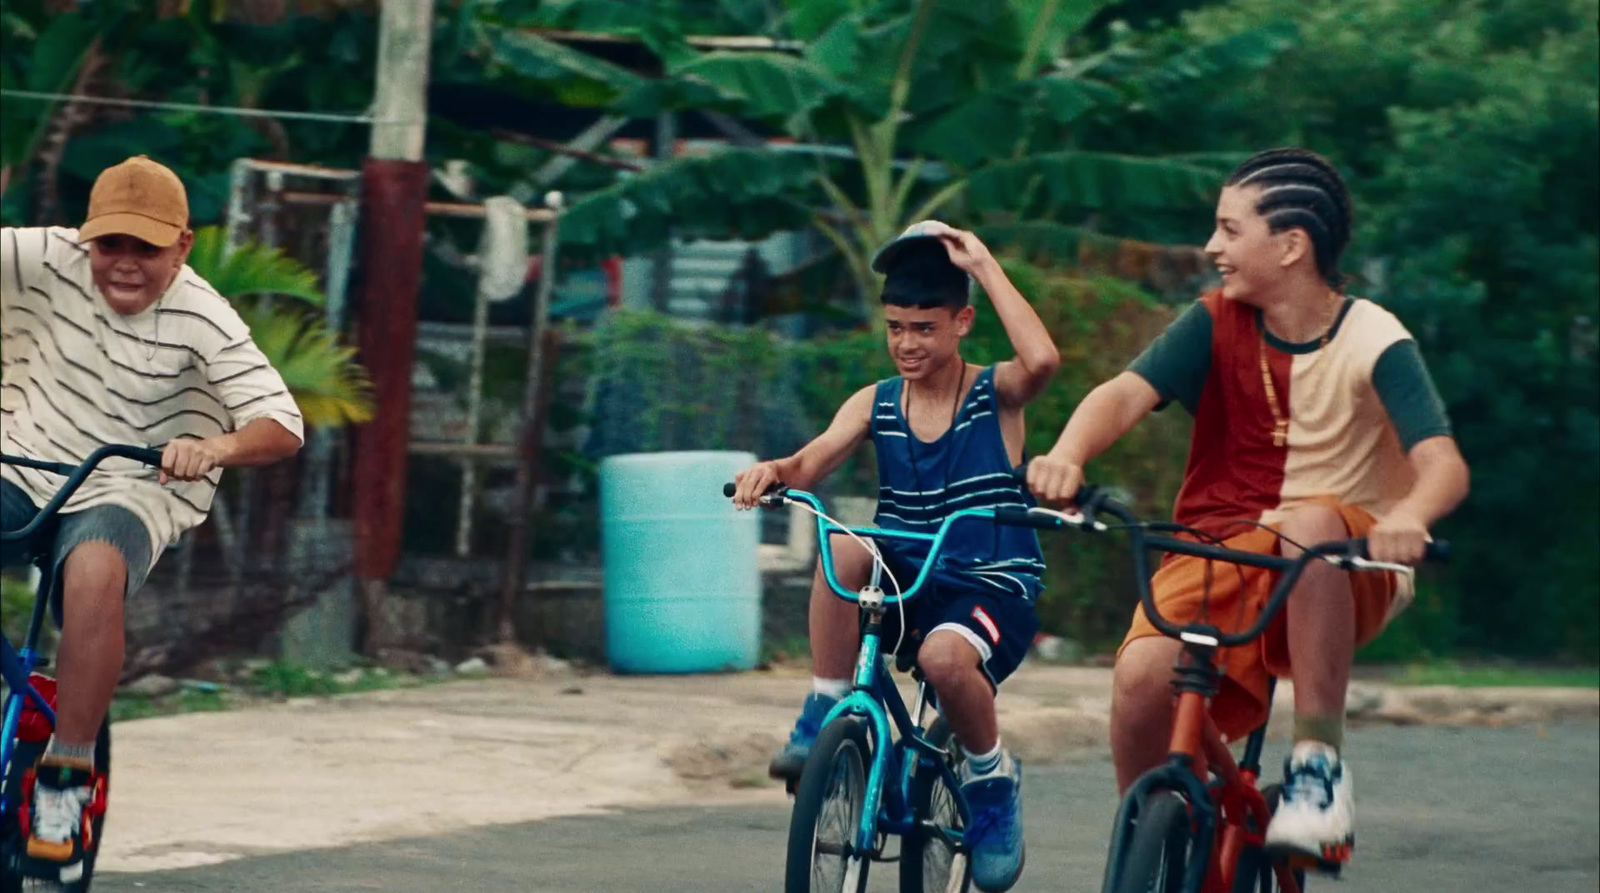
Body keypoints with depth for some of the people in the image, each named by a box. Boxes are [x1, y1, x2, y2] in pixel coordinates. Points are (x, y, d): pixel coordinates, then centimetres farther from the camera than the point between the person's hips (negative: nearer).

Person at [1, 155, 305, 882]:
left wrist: (217, 447, -42)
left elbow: (283, 426, -20)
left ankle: (67, 775, -27)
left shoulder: (202, 321, -13)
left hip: (124, 494, -3)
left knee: (95, 570, -38)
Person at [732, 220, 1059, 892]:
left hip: (993, 590, -3)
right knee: (843, 550, -30)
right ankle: (826, 716, -16)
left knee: (945, 655, -37)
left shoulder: (994, 395, -4)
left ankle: (992, 782, -6)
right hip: (904, 585, 3)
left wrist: (984, 267, -21)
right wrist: (772, 471, -33)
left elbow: (1042, 360, -27)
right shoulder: (875, 405, 6)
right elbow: (813, 463, -9)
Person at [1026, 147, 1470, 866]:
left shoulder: (1372, 341, -9)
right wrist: (1067, 456, -37)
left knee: (1309, 524, -38)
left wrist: (1408, 516, -46)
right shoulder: (1217, 323, 0)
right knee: (1142, 673, -27)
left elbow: (1442, 462, -22)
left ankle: (1318, 764, -26)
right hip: (1219, 551, 2)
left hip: (1343, 577, -2)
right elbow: (1126, 393, -14)